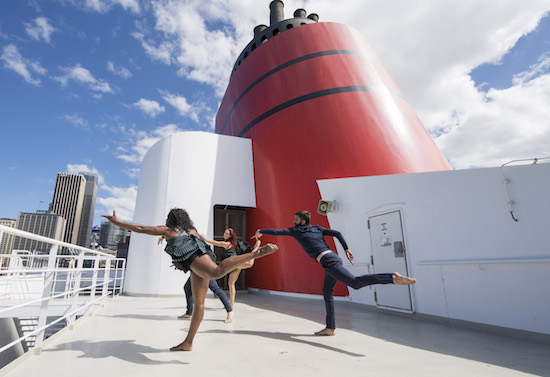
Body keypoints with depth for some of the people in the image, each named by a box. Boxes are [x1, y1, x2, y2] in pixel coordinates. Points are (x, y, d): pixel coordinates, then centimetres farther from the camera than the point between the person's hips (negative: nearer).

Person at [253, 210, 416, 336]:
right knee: (327, 293, 16)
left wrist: (260, 231, 27)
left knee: (356, 282, -20)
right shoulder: (317, 228, 20)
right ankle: (330, 328, 21)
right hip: (334, 257, 9)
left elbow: (276, 232, 11)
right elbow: (337, 233, 12)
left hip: (328, 262, -9)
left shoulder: (296, 231, 5)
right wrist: (346, 250, 15)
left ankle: (392, 278, -33)